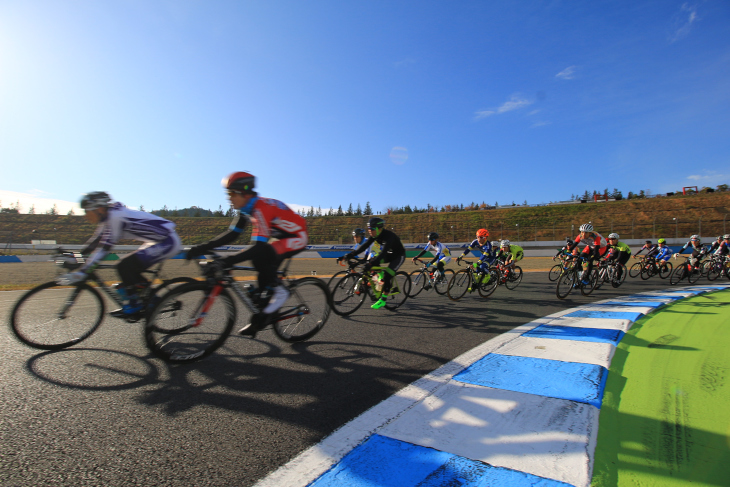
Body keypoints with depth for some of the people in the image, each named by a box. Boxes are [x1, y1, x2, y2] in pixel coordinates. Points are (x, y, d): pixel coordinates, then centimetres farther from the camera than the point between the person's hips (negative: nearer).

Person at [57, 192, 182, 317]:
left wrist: (81, 272, -22)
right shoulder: (109, 216, 10)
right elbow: (96, 241, 19)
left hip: (167, 242, -10)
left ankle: (133, 306, 1)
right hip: (158, 241, 10)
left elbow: (104, 248, -22)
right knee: (130, 271, 10)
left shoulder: (116, 217, -18)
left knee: (126, 267, -11)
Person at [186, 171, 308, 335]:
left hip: (297, 237, -9)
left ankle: (278, 291, -7)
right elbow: (232, 234, 1)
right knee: (264, 268, 3)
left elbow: (259, 247, -36)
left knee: (260, 256, -27)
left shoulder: (261, 208, -29)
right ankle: (262, 317, 13)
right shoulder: (247, 208, -1)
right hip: (282, 236, 10)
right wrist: (202, 248, -9)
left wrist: (226, 262, -41)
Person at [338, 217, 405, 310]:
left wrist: (371, 264, -58)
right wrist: (348, 255, -27)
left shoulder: (389, 236, -34)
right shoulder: (375, 235, -12)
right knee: (372, 261, -14)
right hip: (389, 254, 8)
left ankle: (382, 300, -10)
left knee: (387, 276, -22)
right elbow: (364, 246, -17)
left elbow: (383, 252, -46)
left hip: (398, 256, -7)